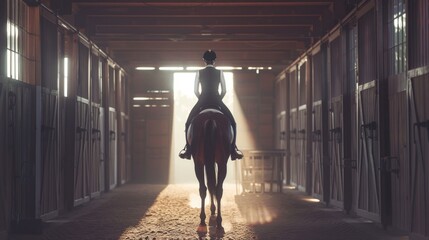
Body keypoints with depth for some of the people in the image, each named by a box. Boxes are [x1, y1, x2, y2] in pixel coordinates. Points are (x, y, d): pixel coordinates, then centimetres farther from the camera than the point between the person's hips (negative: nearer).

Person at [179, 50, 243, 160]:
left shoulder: (199, 73, 1)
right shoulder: (219, 72, 1)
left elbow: (195, 90, 1)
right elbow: (224, 90, 0)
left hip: (202, 102, 0)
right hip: (217, 101, 0)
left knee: (189, 123, 17)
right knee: (232, 123, 13)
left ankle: (188, 149, 8)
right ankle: (233, 150, 5)